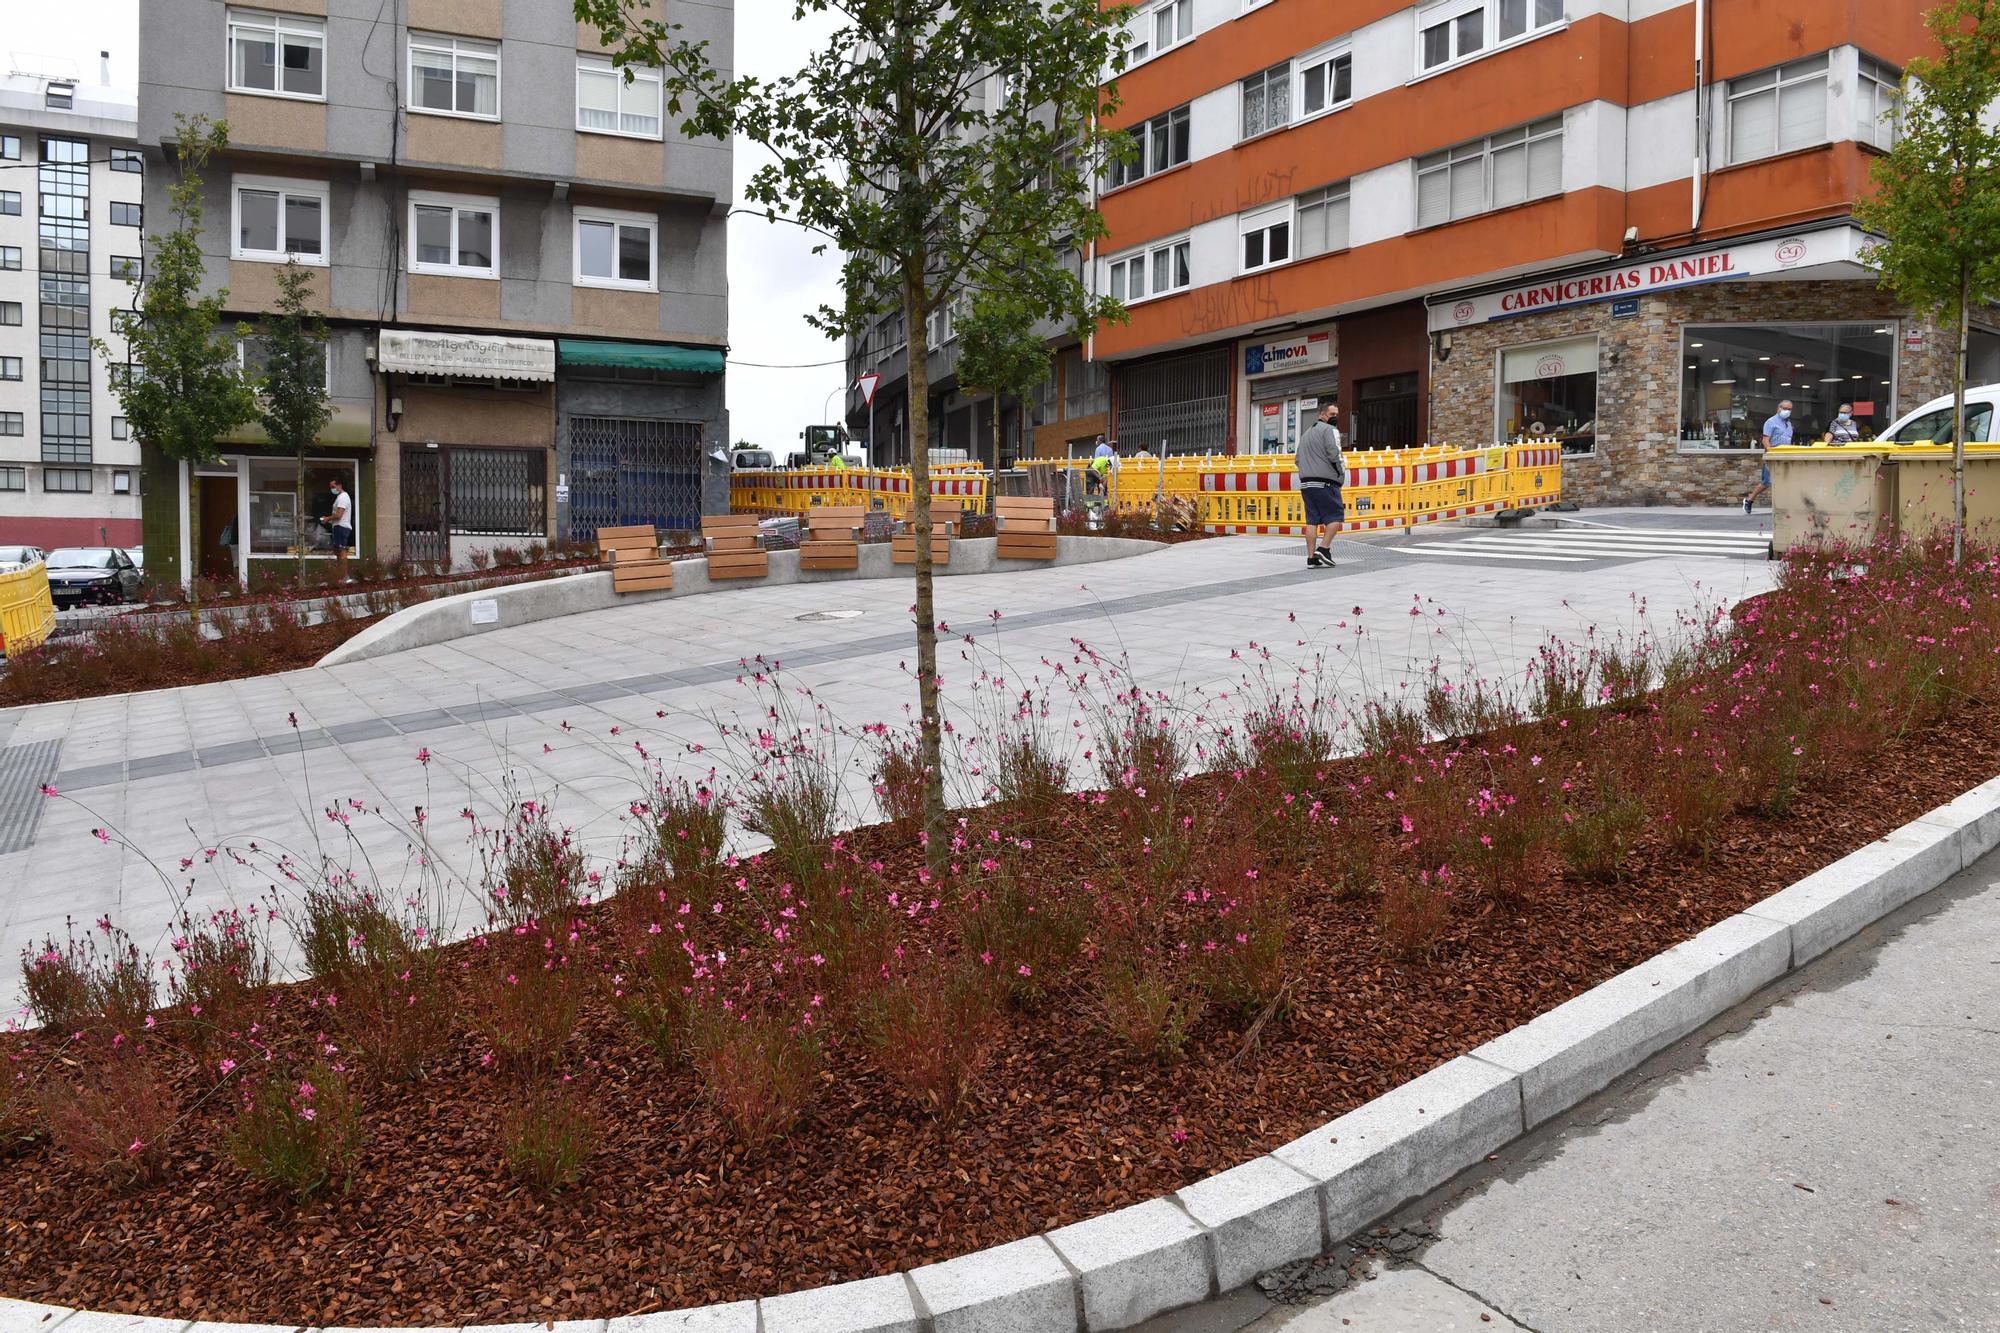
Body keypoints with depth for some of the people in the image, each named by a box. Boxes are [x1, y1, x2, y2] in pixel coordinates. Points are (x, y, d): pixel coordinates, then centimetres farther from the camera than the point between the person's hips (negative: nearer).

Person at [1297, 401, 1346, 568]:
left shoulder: (1307, 432, 24)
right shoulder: (1330, 430, -3)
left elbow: (1298, 459, 22)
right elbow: (1334, 454, -14)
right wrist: (1342, 473, 0)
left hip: (1305, 482, 8)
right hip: (1325, 482, -8)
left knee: (1312, 520, 5)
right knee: (1335, 516, 0)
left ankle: (1311, 558, 2)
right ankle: (1323, 549, -10)